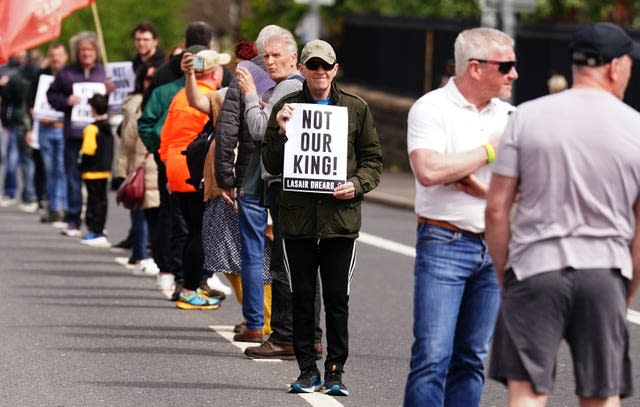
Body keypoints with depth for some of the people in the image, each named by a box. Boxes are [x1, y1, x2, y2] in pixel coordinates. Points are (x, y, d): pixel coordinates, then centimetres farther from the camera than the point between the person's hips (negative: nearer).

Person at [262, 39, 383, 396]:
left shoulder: (356, 109, 7)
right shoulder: (287, 108, 6)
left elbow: (374, 159, 9)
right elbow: (272, 165, 5)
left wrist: (357, 185, -9)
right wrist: (281, 131, -11)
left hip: (341, 216, -1)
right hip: (297, 216, 1)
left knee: (337, 299, 2)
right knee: (302, 298, 6)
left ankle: (335, 371, 9)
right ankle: (308, 370, 14)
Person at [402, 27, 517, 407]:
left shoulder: (508, 115, 11)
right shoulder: (431, 109, -6)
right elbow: (429, 171, -22)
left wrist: (486, 190, -10)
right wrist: (490, 151, -11)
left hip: (495, 247, 6)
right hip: (444, 244, -6)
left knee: (472, 359, 8)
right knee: (433, 357, -10)